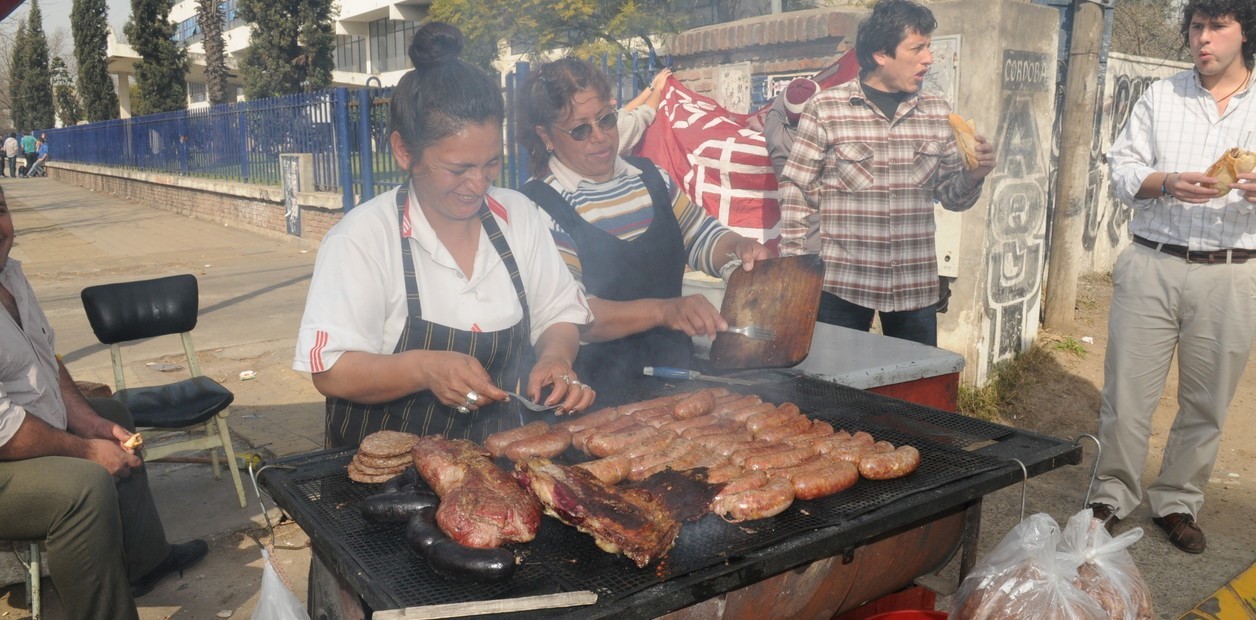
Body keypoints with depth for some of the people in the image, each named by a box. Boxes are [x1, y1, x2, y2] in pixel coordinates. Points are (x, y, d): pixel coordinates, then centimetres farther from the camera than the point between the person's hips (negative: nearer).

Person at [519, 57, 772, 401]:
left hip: (675, 367, 6)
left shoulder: (650, 176, 11)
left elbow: (703, 238, 21)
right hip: (597, 392, -5)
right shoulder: (540, 207, -9)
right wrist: (663, 310, -29)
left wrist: (739, 248, -2)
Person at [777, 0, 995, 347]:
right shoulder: (825, 108, -6)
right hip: (841, 283, -3)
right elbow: (795, 193, -3)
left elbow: (950, 196, 13)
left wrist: (973, 176, -8)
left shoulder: (938, 113, 7)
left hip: (916, 287, 4)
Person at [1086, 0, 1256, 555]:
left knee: (1206, 404, 8)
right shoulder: (1160, 97, 10)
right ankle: (1113, 497, 17)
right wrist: (1167, 183, -16)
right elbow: (1122, 169, 4)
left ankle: (1177, 502, 26)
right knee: (1127, 393, 1)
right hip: (1152, 264, 0)